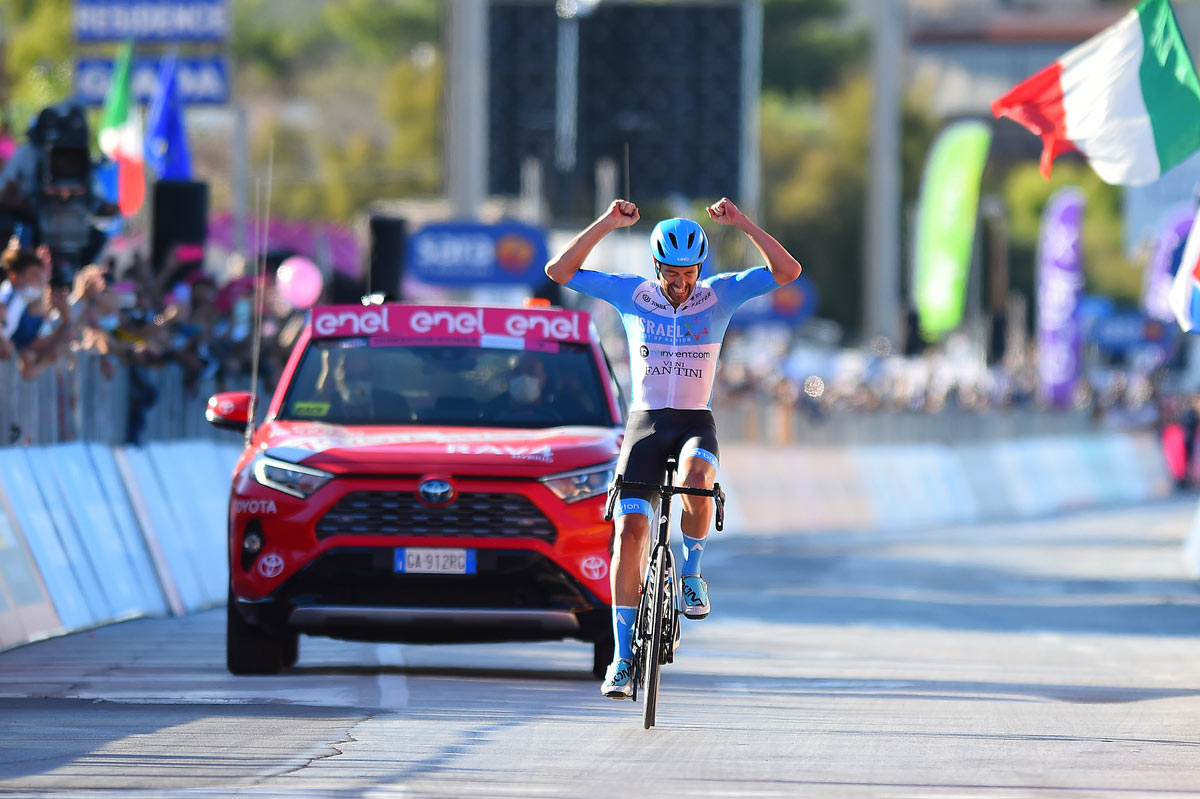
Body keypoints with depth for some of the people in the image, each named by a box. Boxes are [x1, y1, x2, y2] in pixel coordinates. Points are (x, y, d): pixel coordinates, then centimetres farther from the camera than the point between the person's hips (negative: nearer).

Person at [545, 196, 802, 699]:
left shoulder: (719, 295, -1)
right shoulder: (631, 294, -1)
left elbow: (788, 272, -9)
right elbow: (559, 271, -6)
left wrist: (742, 224, -18)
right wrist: (606, 224, -15)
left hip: (695, 423, 0)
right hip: (645, 423, 1)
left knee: (696, 480, -37)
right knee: (629, 531, -14)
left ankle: (691, 572, -8)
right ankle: (623, 657, -7)